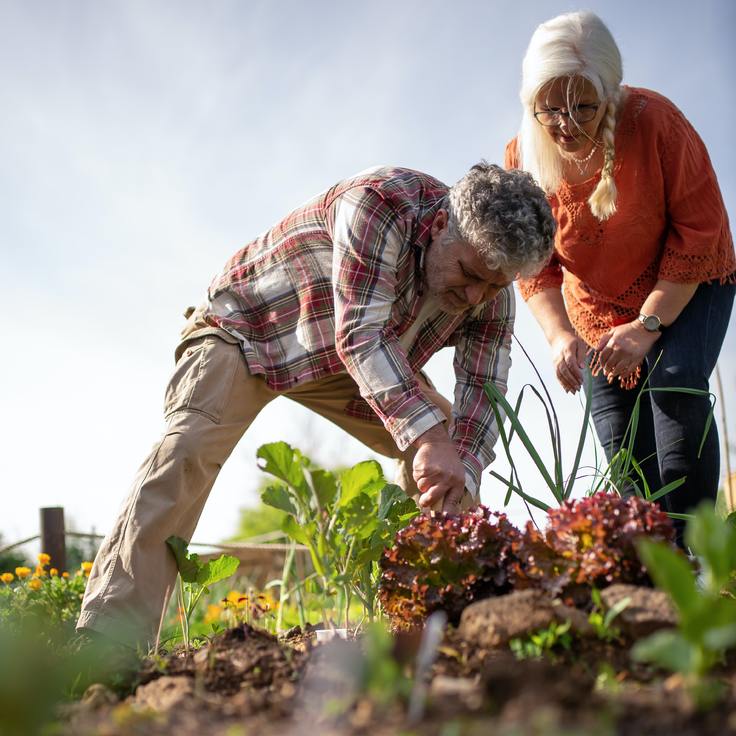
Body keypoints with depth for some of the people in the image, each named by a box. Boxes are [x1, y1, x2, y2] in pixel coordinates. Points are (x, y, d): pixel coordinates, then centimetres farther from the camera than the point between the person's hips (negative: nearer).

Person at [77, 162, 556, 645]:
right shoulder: (380, 201, -36)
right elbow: (359, 338, -42)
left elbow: (483, 395, -17)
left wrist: (459, 480, -36)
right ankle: (110, 632, -31)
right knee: (189, 446, -29)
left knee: (454, 453, -5)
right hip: (247, 328, -6)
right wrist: (427, 437, -51)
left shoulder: (491, 287, -16)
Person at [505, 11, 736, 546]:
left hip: (687, 286, -4)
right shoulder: (523, 159, -16)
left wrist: (648, 325, -26)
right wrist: (560, 335, -27)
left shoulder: (654, 121, -26)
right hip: (598, 308, 4)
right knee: (620, 432, 0)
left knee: (674, 381, -28)